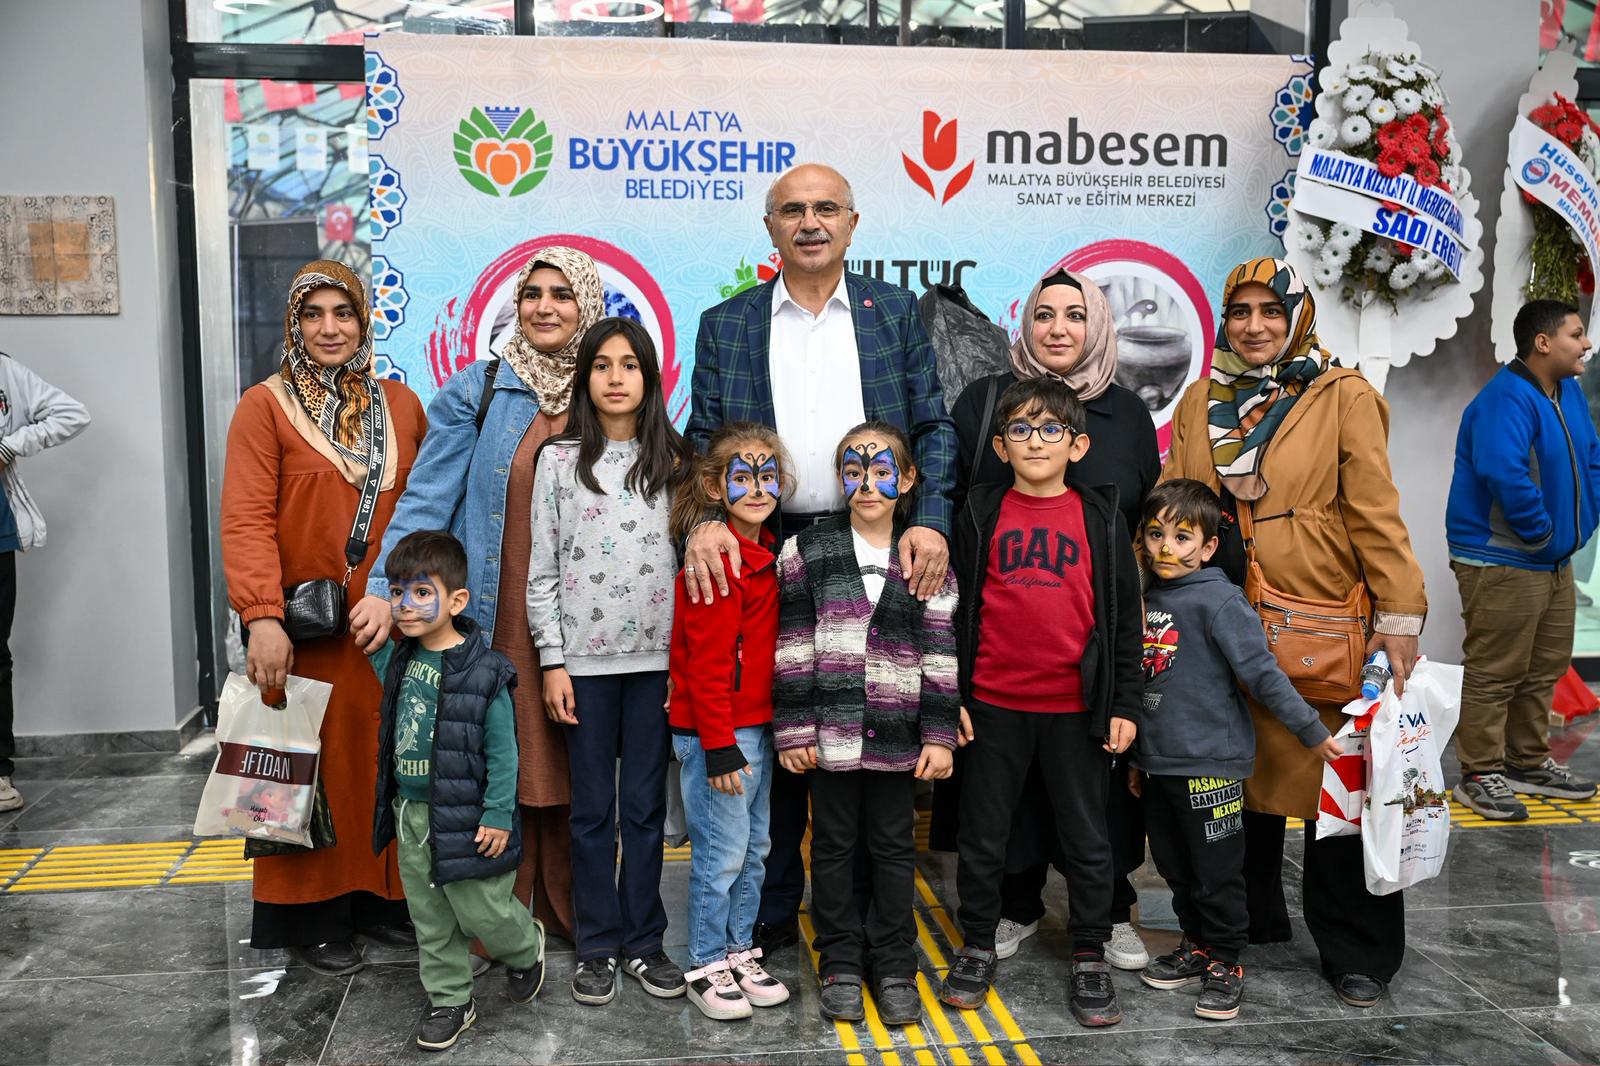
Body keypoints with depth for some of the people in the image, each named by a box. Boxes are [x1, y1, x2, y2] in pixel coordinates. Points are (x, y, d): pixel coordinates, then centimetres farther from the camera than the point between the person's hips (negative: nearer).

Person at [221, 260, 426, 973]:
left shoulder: (401, 405, 10)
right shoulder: (265, 407, -3)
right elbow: (246, 520, -12)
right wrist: (262, 617, -22)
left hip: (392, 622, 4)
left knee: (386, 756, 9)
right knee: (317, 763, 4)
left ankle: (381, 899, 24)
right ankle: (314, 917, 18)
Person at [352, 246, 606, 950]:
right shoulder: (476, 391, 1)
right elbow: (428, 497, -4)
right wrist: (386, 590, -13)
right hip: (500, 618, -2)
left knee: (573, 765, 9)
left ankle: (568, 912, 25)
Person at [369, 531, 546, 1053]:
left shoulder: (484, 672, -18)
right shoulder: (396, 659, 1)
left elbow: (502, 753, -14)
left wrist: (499, 815, -15)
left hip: (464, 819, -6)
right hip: (410, 814, 6)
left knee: (482, 912, 8)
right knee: (431, 921, 15)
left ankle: (526, 947, 39)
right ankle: (449, 1001, 31)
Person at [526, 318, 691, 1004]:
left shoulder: (674, 459, 5)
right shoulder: (559, 460, 2)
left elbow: (693, 556, 6)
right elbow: (542, 569, 1)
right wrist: (552, 662, -4)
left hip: (658, 657, 1)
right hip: (586, 659, -1)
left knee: (646, 805, 8)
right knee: (592, 807, 7)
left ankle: (643, 940, 21)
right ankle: (597, 946, 20)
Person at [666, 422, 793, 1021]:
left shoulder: (766, 553, 10)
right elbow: (705, 663, -19)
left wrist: (763, 732, 16)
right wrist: (718, 746, -19)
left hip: (757, 727, 9)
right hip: (719, 733, -8)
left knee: (754, 851, 15)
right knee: (722, 853, 1)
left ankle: (740, 953, 29)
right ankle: (706, 968, 17)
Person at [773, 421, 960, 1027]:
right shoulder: (807, 552, 1)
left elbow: (940, 653, 3)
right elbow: (793, 648, -1)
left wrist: (939, 734, -1)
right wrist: (792, 730, -5)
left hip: (897, 734, 1)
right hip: (830, 731, 0)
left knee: (894, 848, 10)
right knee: (835, 846, 11)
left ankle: (894, 969, 24)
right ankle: (841, 967, 24)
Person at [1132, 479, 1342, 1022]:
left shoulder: (1219, 601, -15)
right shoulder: (1148, 598, 8)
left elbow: (1263, 672, -16)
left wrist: (1312, 731, -17)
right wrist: (1137, 756, 21)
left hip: (1210, 763, -7)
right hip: (1158, 763, 7)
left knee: (1217, 874, 5)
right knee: (1174, 867, 18)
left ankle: (1225, 964, 21)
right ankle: (1195, 946, 35)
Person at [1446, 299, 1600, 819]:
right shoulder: (1507, 400, -21)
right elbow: (1503, 473, -35)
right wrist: (1541, 532, -23)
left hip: (1554, 561, 10)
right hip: (1501, 562, -10)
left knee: (1545, 669, 18)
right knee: (1495, 673, -2)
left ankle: (1530, 762, 32)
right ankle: (1481, 774, 8)